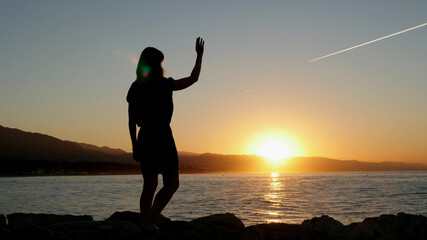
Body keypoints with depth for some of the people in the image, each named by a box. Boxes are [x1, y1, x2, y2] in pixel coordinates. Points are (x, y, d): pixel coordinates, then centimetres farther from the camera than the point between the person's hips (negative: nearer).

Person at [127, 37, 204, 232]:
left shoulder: (135, 88, 7)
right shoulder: (163, 84, -7)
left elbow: (131, 121, 7)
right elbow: (193, 78, 4)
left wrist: (134, 145, 14)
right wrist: (199, 55, 15)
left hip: (144, 138, 6)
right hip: (162, 137, -6)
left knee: (149, 185, 14)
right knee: (172, 183, 2)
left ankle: (144, 226, 14)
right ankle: (149, 221, -10)